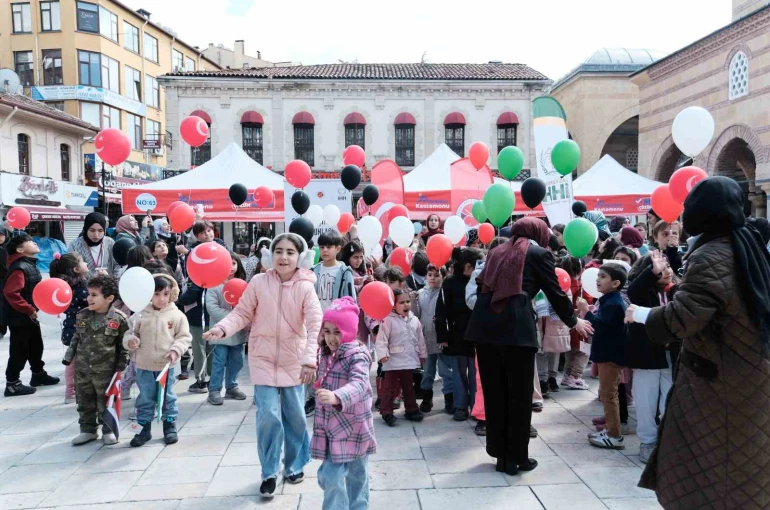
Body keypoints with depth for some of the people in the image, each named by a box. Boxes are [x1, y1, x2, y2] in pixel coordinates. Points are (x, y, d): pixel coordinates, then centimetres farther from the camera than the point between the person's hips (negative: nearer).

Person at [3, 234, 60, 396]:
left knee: (36, 346, 20)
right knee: (20, 351, 0)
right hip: (19, 317, -10)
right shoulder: (20, 268, -22)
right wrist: (29, 310, -23)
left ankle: (38, 375, 35)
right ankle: (12, 384, 12)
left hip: (29, 316, 10)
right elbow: (10, 293, -30)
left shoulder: (30, 264, 9)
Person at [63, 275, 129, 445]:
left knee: (106, 402, 9)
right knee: (85, 402, 15)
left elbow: (124, 344, -4)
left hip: (105, 371, -4)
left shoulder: (119, 319, -13)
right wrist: (69, 358, 9)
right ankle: (87, 430, 30)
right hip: (82, 369, 4)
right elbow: (76, 338, 12)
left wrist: (121, 366, -4)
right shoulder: (82, 316, 0)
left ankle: (109, 430, 25)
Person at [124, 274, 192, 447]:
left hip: (166, 365, -1)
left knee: (167, 397, 12)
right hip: (144, 365, 1)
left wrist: (175, 350, -16)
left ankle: (170, 426, 26)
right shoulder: (141, 315, -3)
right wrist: (131, 341, -17)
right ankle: (145, 427, 25)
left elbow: (184, 336, -2)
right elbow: (130, 333, 4)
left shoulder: (177, 315, -5)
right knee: (145, 398, 12)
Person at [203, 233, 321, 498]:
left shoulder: (305, 287, -14)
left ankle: (294, 465, 35)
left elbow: (316, 324, -20)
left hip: (293, 360, 0)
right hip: (263, 359, 0)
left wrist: (310, 359, -31)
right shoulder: (259, 282, -10)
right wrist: (223, 328, -22)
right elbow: (242, 314, -3)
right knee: (268, 417, -3)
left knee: (295, 416, 11)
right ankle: (269, 473, 17)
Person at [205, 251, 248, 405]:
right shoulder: (215, 283, -7)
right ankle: (214, 391, 9)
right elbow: (211, 307, -15)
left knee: (236, 361, 14)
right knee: (219, 361, -1)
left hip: (239, 330, 5)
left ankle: (231, 387, 28)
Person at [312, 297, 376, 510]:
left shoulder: (357, 356, -19)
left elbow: (360, 384, -38)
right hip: (330, 426, 7)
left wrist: (337, 397, -51)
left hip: (352, 428, -7)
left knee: (344, 476, -6)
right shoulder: (325, 354, 6)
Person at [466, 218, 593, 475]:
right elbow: (555, 291, 11)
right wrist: (573, 321, 26)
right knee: (519, 394, 7)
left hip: (484, 323, 5)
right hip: (515, 325, -5)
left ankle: (500, 454, 22)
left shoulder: (498, 251, 23)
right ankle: (516, 457, 16)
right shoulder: (539, 253, 9)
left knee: (494, 392, 12)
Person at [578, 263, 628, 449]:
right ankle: (610, 429, 26)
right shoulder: (609, 300, 13)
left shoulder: (613, 303, -20)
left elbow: (601, 326, -29)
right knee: (607, 394, 17)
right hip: (608, 353, 11)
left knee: (608, 394, -5)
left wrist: (587, 311, -23)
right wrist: (593, 314, 7)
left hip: (611, 355, -11)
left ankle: (615, 436, 2)